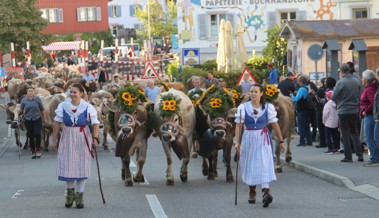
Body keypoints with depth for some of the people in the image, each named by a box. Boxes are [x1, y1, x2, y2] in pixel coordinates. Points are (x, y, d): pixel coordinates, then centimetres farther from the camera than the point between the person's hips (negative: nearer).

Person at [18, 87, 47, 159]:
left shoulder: (37, 99, -2)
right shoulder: (24, 100, 1)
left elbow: (42, 109, 5)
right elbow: (21, 110, 5)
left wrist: (44, 118, 9)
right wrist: (19, 111, -18)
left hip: (37, 119, -1)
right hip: (28, 120, 1)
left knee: (37, 134, -12)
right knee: (31, 136, 4)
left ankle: (38, 149, 8)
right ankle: (33, 151, 16)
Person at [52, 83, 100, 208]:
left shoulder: (88, 107, -8)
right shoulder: (63, 106, -3)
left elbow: (95, 123, -13)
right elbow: (57, 123, 0)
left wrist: (95, 138, -27)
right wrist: (54, 140, -1)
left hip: (83, 139, -1)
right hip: (67, 138, 1)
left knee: (82, 165, 2)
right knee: (67, 165, 3)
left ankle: (79, 196, 10)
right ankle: (70, 192, 25)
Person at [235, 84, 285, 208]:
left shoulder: (268, 107, -1)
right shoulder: (243, 107, 0)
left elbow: (275, 125, 2)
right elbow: (239, 126, -2)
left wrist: (281, 141, 3)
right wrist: (237, 142, -10)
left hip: (263, 140, -2)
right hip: (248, 139, 2)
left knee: (265, 165, -15)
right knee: (250, 165, 10)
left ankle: (266, 192, -27)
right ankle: (252, 192, 27)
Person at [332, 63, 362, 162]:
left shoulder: (340, 82, -14)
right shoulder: (356, 82, 2)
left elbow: (333, 97, -10)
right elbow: (359, 95, 11)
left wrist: (338, 102, 11)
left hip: (343, 111, -5)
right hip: (355, 110, 5)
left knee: (345, 134, 3)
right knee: (354, 132, 16)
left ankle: (348, 156, 3)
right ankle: (360, 154, 9)